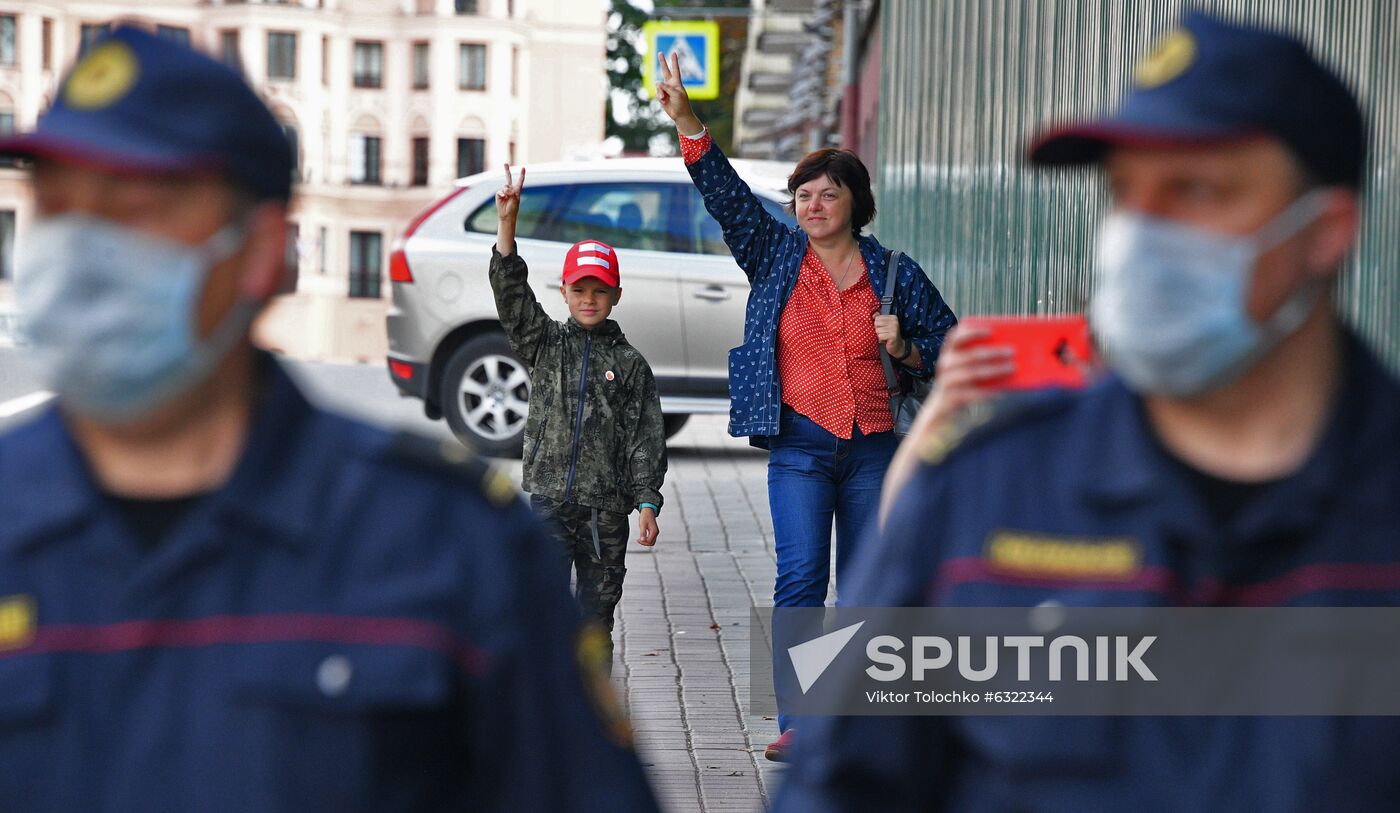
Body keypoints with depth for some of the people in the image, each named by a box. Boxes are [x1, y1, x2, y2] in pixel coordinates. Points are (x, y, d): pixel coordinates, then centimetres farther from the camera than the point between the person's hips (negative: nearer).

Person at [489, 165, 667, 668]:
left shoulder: (630, 363, 6)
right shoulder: (545, 344, 7)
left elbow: (645, 438, 3)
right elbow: (511, 294, -6)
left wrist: (647, 503, -6)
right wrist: (506, 225, -18)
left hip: (605, 507, 1)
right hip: (547, 499, 0)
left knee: (597, 614, 7)